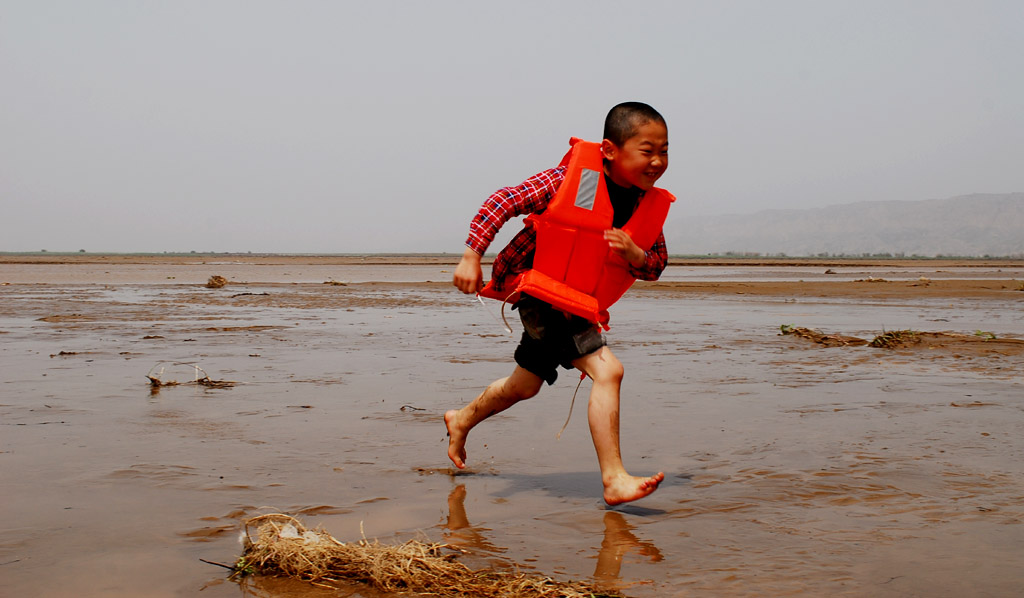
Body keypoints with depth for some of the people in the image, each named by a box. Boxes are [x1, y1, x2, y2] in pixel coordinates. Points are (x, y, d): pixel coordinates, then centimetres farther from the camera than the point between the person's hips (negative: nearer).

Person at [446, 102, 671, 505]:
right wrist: (471, 256, -26)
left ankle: (462, 420, 50)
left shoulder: (647, 202, -3)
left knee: (527, 385, 25)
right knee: (607, 370, -23)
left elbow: (656, 266, -1)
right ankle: (614, 480, -20)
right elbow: (504, 201, -22)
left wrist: (634, 253, -23)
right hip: (533, 283, -8)